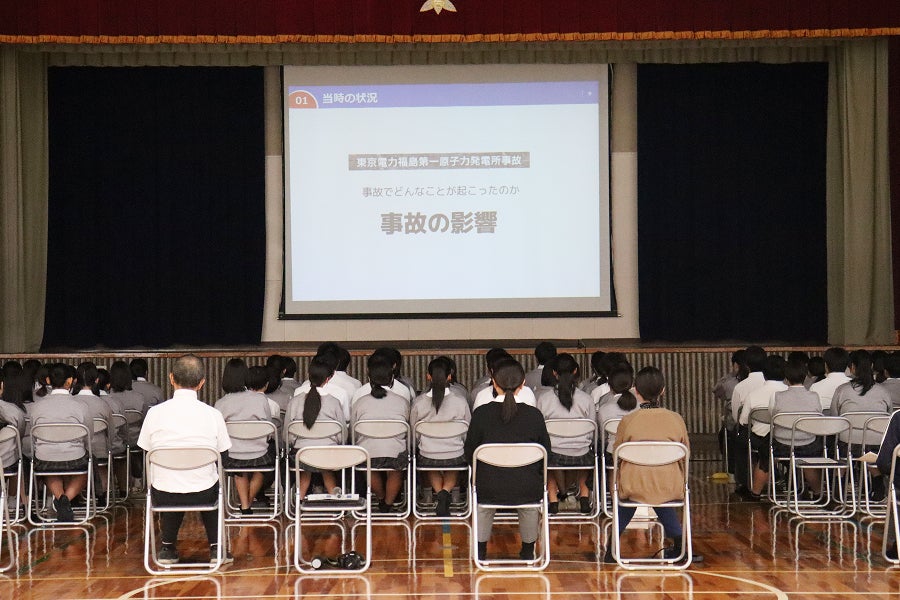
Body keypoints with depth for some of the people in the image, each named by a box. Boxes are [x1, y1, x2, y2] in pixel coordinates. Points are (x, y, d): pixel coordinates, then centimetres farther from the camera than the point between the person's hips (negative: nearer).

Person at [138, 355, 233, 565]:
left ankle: (168, 546, 33)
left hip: (163, 496, 1)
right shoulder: (213, 414, -6)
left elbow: (149, 456, 6)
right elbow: (221, 455, 6)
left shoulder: (155, 413, -5)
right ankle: (216, 546, 30)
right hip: (203, 495, 0)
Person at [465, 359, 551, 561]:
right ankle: (528, 550, 44)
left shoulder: (481, 414, -8)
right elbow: (546, 455, 2)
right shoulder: (534, 415, -7)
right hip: (527, 491, 0)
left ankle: (481, 549, 40)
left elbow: (470, 454, 1)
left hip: (490, 489, 0)